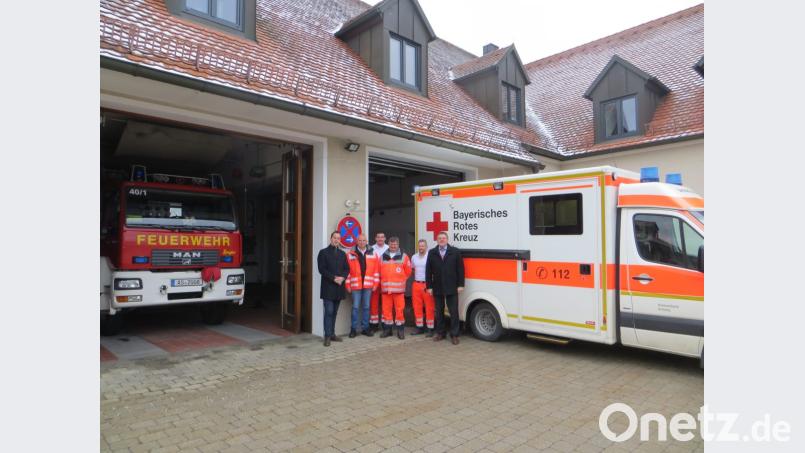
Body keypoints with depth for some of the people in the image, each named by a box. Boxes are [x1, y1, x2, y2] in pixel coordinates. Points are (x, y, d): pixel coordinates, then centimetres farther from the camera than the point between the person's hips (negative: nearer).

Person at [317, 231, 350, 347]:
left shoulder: (342, 254, 16)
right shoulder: (323, 252, 1)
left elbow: (347, 269, 11)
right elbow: (322, 269, -8)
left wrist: (342, 277, -9)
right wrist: (334, 278, -15)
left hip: (339, 287, 5)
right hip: (328, 287, -5)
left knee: (334, 312, 10)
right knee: (329, 312, -7)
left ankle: (332, 334, 16)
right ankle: (327, 336, -3)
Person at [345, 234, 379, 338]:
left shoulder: (373, 254, 7)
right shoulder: (350, 255, 2)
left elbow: (377, 270, 5)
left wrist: (376, 283, 0)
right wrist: (348, 284, -4)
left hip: (368, 285, 2)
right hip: (355, 285, -2)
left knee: (366, 307, 8)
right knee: (355, 307, 1)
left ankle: (365, 328, 17)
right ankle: (353, 329, 10)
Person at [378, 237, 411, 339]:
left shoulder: (403, 256, 1)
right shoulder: (383, 257, 8)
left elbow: (408, 272, 6)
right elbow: (380, 272, 16)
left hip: (398, 288, -2)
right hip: (385, 288, 2)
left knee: (399, 309, 0)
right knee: (386, 309, 6)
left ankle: (400, 330, 9)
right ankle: (387, 329, 17)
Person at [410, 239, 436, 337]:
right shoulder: (414, 257, 12)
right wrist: (416, 277, 13)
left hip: (427, 285, -6)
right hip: (416, 285, 6)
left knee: (429, 308, -3)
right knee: (417, 308, 9)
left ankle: (430, 329, 4)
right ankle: (420, 328, 20)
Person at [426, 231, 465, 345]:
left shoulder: (455, 252, 0)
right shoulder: (432, 253, 5)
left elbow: (460, 269, -1)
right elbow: (428, 271, 4)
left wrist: (460, 285, -6)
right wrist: (429, 286, 0)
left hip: (452, 288, -2)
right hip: (437, 288, 2)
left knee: (454, 312, 1)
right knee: (439, 311, 11)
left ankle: (454, 335, 10)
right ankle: (440, 333, 23)